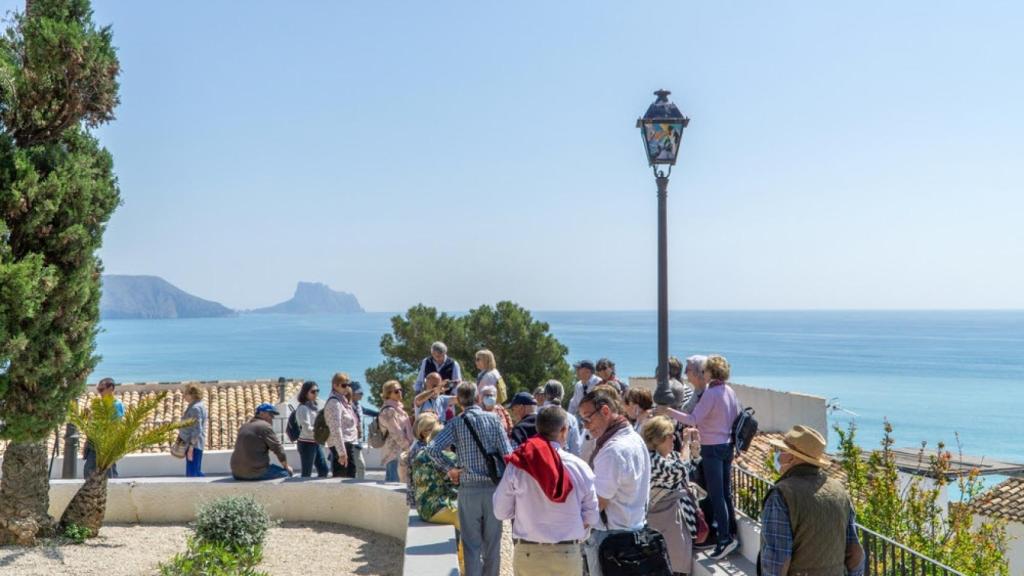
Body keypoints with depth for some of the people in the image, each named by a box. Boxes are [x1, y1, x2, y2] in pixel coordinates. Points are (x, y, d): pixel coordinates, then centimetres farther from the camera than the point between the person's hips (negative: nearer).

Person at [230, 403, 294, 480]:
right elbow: (278, 449, -6)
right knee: (286, 472, 4)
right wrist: (286, 466, 9)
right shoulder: (265, 426, -8)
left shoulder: (244, 426, 16)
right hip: (256, 473, -8)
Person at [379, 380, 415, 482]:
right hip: (395, 453, -10)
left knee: (390, 481, 11)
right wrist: (409, 449, -12)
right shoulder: (389, 411, -13)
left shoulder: (398, 408, 17)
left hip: (399, 452, 10)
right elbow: (397, 434, -17)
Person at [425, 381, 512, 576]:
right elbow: (507, 454, -7)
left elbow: (431, 449, -14)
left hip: (468, 489, -1)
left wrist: (450, 468, -2)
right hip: (493, 487, 1)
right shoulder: (493, 419, -2)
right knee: (492, 542, 13)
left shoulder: (456, 423, -4)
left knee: (472, 544, 6)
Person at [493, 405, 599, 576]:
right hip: (568, 555, 0)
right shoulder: (579, 466, -8)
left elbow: (501, 512, -2)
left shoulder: (517, 466, -9)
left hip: (527, 554, 0)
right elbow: (592, 517, -2)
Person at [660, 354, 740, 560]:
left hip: (712, 448, -8)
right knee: (726, 492, 15)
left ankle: (725, 538, -3)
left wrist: (669, 411, -19)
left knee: (716, 495, -4)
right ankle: (731, 532, 22)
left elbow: (693, 419, -22)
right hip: (727, 446, 8)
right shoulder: (730, 391, 6)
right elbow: (737, 417, 14)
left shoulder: (711, 393, -19)